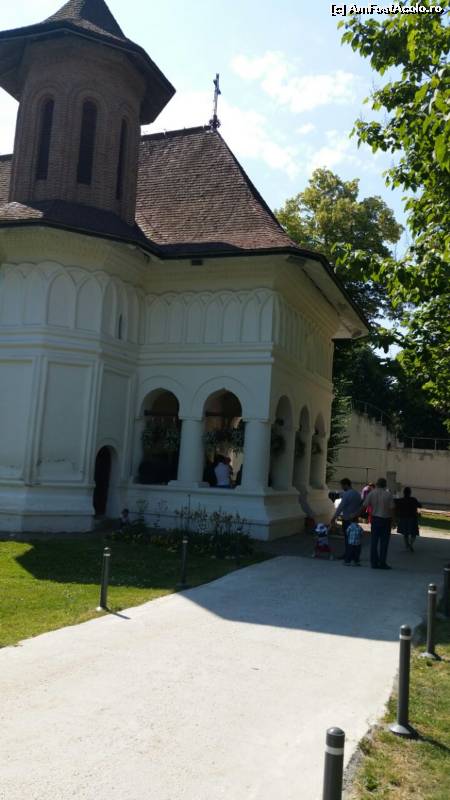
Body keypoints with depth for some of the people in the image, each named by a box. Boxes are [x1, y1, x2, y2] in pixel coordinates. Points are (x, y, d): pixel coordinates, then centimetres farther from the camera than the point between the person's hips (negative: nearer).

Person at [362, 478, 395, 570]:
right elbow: (392, 508, -8)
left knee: (374, 541, 7)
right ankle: (382, 563, 5)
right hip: (386, 520, -2)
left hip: (375, 519, 2)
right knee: (384, 542, 4)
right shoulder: (388, 494, -6)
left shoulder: (371, 493, -1)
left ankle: (374, 562, 9)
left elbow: (364, 506, -3)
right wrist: (392, 520, 2)